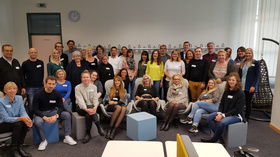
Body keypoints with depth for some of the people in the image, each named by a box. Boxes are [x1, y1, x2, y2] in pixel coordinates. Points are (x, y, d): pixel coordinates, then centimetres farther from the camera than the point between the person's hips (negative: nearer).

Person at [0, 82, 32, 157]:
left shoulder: (19, 98, -2)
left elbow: (23, 112, -6)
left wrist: (26, 118, -30)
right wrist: (21, 118, -37)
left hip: (15, 121, 5)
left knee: (26, 123, -25)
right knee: (18, 124, -31)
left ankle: (19, 147, -15)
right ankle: (14, 149, -19)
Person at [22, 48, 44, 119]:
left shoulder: (41, 62, 9)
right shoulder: (25, 63, 1)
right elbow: (22, 76, 5)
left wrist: (41, 82, 11)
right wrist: (25, 84, 1)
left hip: (40, 86, 3)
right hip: (30, 87, -3)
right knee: (31, 105, -3)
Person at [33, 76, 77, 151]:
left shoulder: (57, 93, -5)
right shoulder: (38, 94, -13)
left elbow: (61, 107, -3)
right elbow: (35, 109, -13)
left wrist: (56, 115, -25)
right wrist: (44, 117, -28)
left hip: (52, 111, 3)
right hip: (41, 113, -3)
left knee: (67, 115, -19)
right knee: (38, 122, -36)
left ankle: (67, 137, -13)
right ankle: (43, 141, -11)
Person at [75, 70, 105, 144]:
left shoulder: (94, 87, 7)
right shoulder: (77, 87, -2)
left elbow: (95, 99, -3)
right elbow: (80, 100, -15)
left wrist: (95, 106, -26)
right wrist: (86, 109, -32)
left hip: (91, 107, 2)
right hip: (81, 108, -1)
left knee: (88, 115, -33)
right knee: (89, 110, -35)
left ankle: (88, 134, -24)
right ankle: (99, 127, -33)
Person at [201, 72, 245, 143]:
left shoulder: (240, 93, -12)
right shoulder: (226, 91, 9)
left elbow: (237, 109, -18)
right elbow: (222, 104, 10)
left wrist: (223, 115, -22)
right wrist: (219, 113, -10)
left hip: (236, 115, -7)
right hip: (225, 113, 7)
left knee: (223, 122, -35)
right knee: (209, 117, -11)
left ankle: (214, 139, -13)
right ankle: (218, 135, -8)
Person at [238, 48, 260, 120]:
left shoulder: (256, 63, -1)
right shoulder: (242, 62, 12)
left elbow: (257, 75, -4)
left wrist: (253, 86, -12)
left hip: (250, 87, -3)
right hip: (241, 86, 4)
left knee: (248, 102, 5)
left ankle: (246, 117, 16)